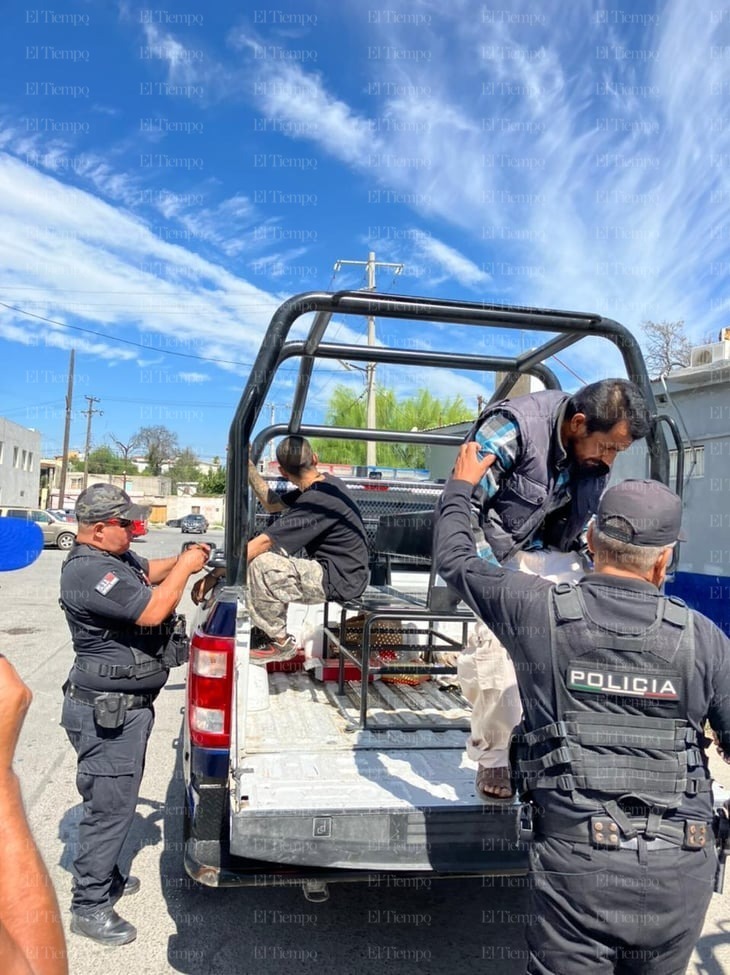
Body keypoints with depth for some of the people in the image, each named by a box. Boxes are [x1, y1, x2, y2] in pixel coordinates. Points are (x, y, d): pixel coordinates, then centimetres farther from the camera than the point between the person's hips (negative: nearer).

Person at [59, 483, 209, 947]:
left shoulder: (113, 557, 6)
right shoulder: (89, 571, -25)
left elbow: (148, 572, 24)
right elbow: (153, 611, -31)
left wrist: (181, 559, 7)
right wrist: (185, 567, -18)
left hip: (125, 705, 10)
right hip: (107, 713, -10)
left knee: (119, 798, 23)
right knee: (110, 805, 2)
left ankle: (106, 877, 41)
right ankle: (89, 906, 18)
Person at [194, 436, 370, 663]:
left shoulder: (318, 501, -24)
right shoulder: (327, 483, 6)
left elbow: (263, 542, -25)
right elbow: (272, 503, 15)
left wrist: (214, 574, -21)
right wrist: (247, 465, 11)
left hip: (338, 579, -10)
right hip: (343, 572, 10)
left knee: (258, 564, -22)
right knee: (268, 554, 19)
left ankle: (280, 642, -4)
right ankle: (273, 631, 16)